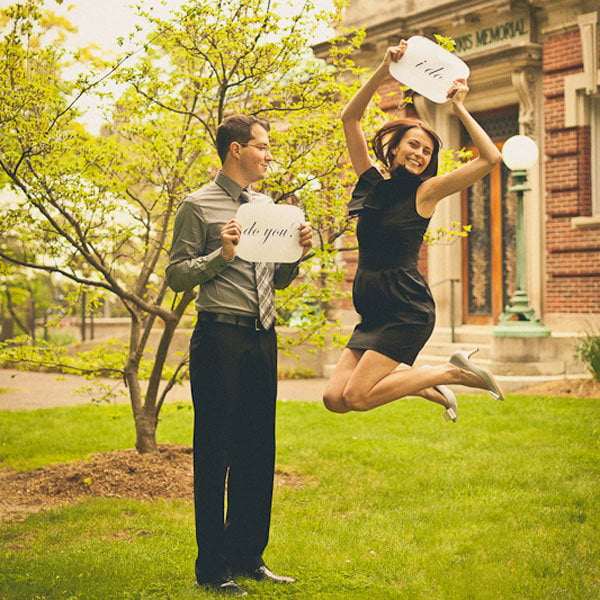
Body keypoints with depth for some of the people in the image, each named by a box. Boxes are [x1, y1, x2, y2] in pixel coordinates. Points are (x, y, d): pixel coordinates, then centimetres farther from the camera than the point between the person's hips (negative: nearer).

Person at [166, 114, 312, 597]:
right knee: (215, 453, -2)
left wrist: (298, 251, 2)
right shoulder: (199, 206, -4)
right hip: (221, 337, -7)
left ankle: (248, 558, 24)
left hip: (263, 338, 7)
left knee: (259, 452, 12)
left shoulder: (266, 204, 16)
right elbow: (176, 276, -7)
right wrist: (222, 254, -19)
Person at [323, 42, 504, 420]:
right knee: (335, 398, -5)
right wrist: (385, 70, -3)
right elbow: (350, 118, 6)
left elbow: (491, 158, -12)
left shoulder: (426, 192, -2)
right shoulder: (372, 183, 10)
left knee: (356, 397, -16)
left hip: (408, 310, -6)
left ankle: (450, 372, 1)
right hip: (374, 313, 6)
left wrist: (459, 108, -7)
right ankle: (422, 382, 15)